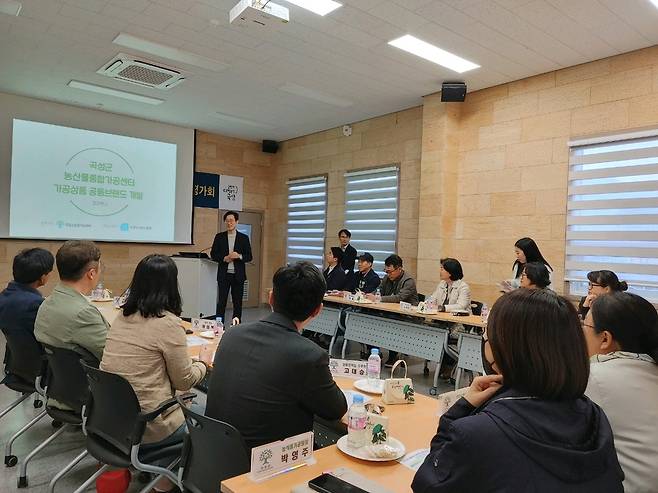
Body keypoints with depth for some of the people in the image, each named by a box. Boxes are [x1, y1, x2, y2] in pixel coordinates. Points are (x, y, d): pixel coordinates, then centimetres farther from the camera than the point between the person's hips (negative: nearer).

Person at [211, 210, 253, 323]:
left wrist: (239, 256, -16)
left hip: (238, 275, 0)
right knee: (221, 301, 0)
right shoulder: (219, 237, 6)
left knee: (237, 302, 5)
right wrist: (225, 258, -12)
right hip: (223, 274, 0)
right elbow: (213, 255, 5)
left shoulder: (244, 238, 5)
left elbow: (249, 257, 3)